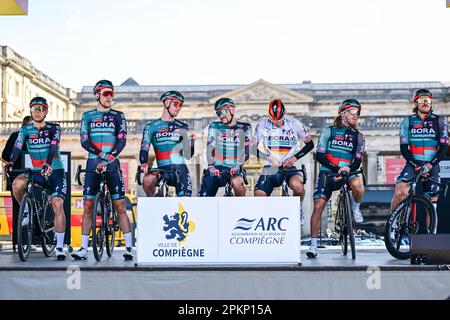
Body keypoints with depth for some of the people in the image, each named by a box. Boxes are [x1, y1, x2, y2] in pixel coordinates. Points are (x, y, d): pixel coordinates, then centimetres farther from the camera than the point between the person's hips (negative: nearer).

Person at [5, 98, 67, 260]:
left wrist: (48, 164, -39)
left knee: (57, 205, -20)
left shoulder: (54, 128, -3)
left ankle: (60, 247, -14)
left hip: (55, 172, -2)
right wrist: (11, 163, -31)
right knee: (17, 184, -29)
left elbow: (53, 147, -20)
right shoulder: (26, 129, 3)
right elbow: (18, 147, -12)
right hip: (37, 173, 2)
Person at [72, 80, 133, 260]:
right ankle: (84, 249, 5)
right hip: (93, 164, 1)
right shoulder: (88, 116, 8)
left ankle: (129, 247, -3)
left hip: (112, 164, -1)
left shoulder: (118, 116, 7)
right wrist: (101, 154, -17)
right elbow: (84, 141, -1)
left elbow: (122, 141, -2)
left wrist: (110, 157, -18)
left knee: (120, 206, -6)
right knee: (88, 207, 0)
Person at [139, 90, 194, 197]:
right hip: (163, 170, -1)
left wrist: (191, 143, -11)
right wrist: (144, 163, -25)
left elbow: (188, 155, 11)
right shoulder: (151, 126, 8)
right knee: (148, 179, -31)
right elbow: (144, 148, -5)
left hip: (180, 169, 1)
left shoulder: (183, 127, 13)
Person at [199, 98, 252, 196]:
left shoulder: (244, 128, 5)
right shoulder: (214, 127, 8)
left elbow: (246, 150, -3)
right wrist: (211, 166, -19)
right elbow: (210, 148, -2)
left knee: (236, 182, -35)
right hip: (217, 169, 2)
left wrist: (238, 165, -20)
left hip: (235, 169, -1)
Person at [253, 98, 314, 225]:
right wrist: (269, 157, -10)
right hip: (270, 167, 1)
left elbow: (310, 144, 7)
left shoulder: (294, 124, -3)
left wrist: (295, 157, -8)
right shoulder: (263, 124, -2)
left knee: (297, 185, -34)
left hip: (289, 167, -1)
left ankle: (298, 209, -2)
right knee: (259, 196, -21)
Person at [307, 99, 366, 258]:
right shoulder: (328, 131, 3)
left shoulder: (358, 136, 9)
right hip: (327, 173, -1)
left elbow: (357, 161, 1)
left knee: (358, 184, -34)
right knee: (318, 206, -15)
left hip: (347, 173, 1)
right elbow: (319, 156, -7)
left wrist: (347, 169, -21)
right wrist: (337, 168, -19)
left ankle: (355, 208, -2)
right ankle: (313, 245, -6)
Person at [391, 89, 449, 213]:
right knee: (400, 192, -23)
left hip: (432, 166, 1)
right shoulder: (407, 121, 4)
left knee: (432, 199, 0)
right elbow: (403, 148, -1)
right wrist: (416, 165, -14)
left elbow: (444, 147, 0)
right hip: (413, 164, -1)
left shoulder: (439, 121, 5)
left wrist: (430, 165, -13)